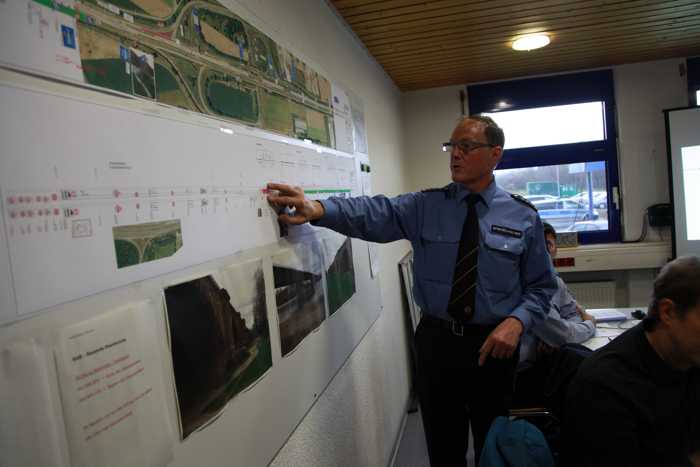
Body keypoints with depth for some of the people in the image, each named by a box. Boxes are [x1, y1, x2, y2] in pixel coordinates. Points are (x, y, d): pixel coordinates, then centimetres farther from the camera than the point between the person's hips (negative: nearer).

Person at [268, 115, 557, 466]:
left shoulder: (524, 217, -3)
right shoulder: (424, 206, -4)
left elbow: (540, 286, 2)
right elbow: (374, 214, -21)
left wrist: (517, 321, -17)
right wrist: (318, 209, -38)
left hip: (494, 345, 0)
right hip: (436, 341, 1)